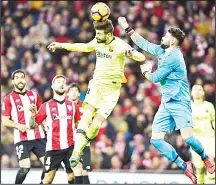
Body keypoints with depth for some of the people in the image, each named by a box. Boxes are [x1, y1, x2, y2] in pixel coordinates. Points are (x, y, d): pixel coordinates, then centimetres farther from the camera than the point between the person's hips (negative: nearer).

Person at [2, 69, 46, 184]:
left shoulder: (34, 95, 13)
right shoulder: (8, 99, 1)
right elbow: (5, 121, -1)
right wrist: (18, 125, -17)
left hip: (39, 137, 4)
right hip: (22, 139, -4)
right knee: (25, 168, -16)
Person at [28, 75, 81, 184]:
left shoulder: (72, 105, 11)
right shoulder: (46, 106, 3)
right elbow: (33, 125, 2)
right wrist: (32, 115, -17)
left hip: (70, 147, 2)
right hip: (53, 148, -2)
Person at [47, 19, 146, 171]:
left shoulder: (120, 45, -17)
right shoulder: (97, 42, 0)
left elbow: (142, 58, -25)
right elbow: (85, 47, 22)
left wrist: (131, 53, -49)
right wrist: (61, 45, 25)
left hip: (112, 90, -4)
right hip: (96, 84, 4)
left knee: (96, 124, -11)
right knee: (86, 116, -18)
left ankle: (80, 149, 13)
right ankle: (76, 152, -25)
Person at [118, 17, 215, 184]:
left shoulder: (173, 56, -15)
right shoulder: (162, 51, 11)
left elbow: (155, 77, -10)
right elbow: (143, 44, 24)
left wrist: (145, 71, 10)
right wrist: (127, 28, 24)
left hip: (179, 102, -9)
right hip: (166, 103, 9)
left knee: (187, 137, -22)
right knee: (156, 140, -4)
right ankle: (185, 167, 2)